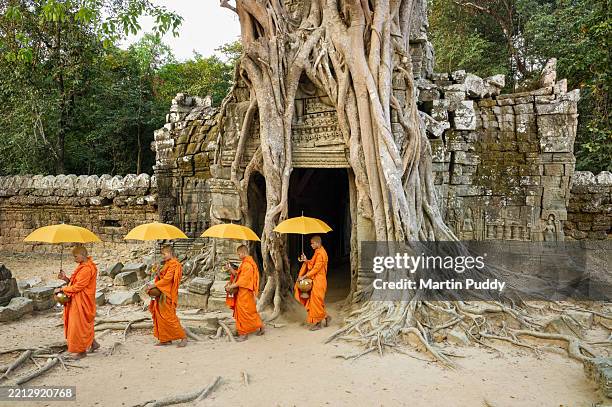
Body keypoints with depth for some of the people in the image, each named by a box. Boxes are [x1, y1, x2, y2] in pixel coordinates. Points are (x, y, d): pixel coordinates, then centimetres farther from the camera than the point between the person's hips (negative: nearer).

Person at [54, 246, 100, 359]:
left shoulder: (86, 269, -23)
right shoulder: (82, 266, 10)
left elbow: (77, 287, -22)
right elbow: (75, 282, 12)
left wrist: (62, 289, -12)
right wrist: (65, 278, -3)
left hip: (82, 302, -10)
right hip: (77, 300, 10)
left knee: (79, 325, 0)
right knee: (84, 324, 18)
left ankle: (81, 351, 12)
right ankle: (93, 343, 29)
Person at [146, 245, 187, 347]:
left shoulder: (174, 264, -14)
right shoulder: (167, 264, 17)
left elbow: (167, 279, -20)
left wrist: (153, 285, -17)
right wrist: (158, 274, -2)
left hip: (168, 295, -10)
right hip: (162, 294, 10)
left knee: (169, 317, -8)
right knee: (160, 317, 9)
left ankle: (183, 337, 0)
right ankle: (165, 339, 15)